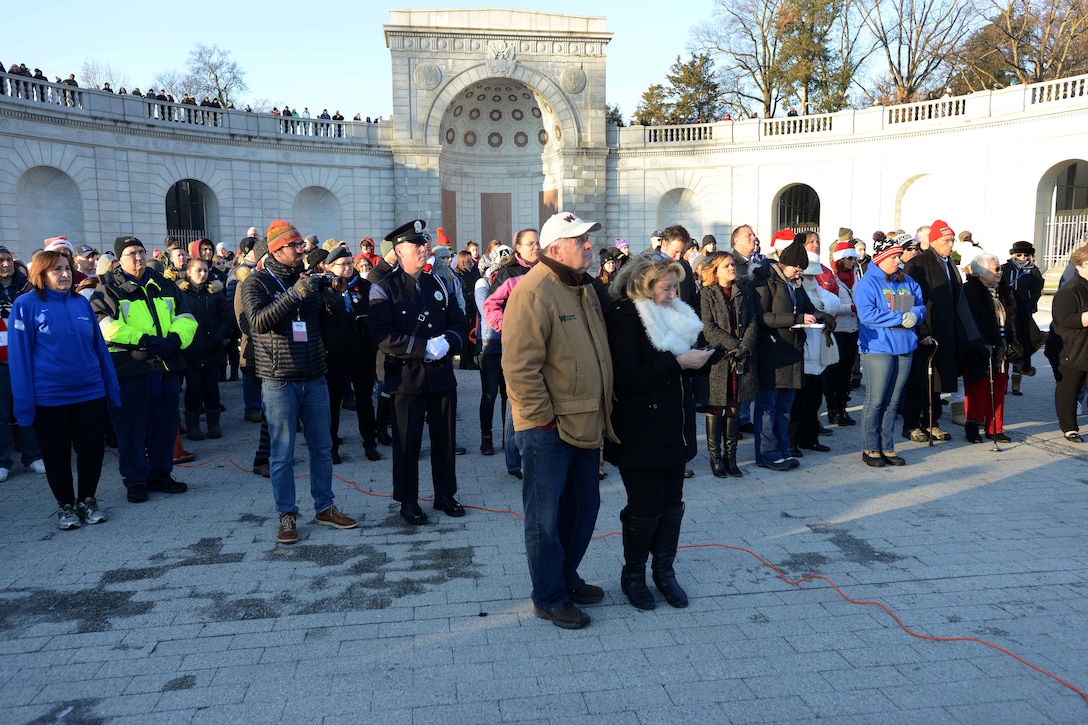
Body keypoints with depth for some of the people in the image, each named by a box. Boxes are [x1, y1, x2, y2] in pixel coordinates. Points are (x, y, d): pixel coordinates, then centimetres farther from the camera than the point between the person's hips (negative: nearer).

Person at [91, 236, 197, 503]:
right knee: (131, 426, 1)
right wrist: (144, 340, -20)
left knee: (165, 424, 10)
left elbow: (185, 318, 10)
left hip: (167, 365, 4)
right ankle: (135, 480, 13)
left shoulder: (164, 285, 15)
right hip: (129, 368, -4)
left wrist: (174, 338, -11)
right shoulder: (108, 288, 1)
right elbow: (104, 324, -12)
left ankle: (161, 474, 23)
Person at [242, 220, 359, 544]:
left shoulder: (309, 280, 12)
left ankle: (325, 507, 24)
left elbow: (329, 322, 18)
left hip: (314, 379, 5)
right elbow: (259, 321, -22)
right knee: (282, 453, 2)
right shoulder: (257, 282, -3)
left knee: (322, 447, 11)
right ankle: (287, 516, 14)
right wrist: (293, 294, -30)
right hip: (279, 382, -5)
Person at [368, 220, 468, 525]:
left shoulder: (438, 284, 11)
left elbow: (460, 324, 10)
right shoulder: (385, 289, -5)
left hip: (442, 374, 5)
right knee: (407, 442, 5)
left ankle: (445, 494, 27)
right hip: (407, 377, -5)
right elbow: (383, 336, -15)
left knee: (445, 438, 12)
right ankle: (408, 501, 19)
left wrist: (448, 341, -12)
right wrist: (424, 348, -21)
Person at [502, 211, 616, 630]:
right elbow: (519, 366, -22)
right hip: (548, 427, -9)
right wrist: (542, 418, -18)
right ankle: (549, 597, 21)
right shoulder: (533, 293, -18)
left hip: (585, 423, 9)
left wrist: (602, 409, 17)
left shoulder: (585, 287, 11)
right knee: (546, 516, 5)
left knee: (584, 505, 19)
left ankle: (567, 577, 38)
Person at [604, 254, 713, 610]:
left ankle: (664, 571, 28)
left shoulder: (673, 315, 12)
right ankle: (633, 574, 23)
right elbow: (627, 378, -22)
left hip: (673, 427, 8)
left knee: (672, 504, 12)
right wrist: (677, 362, -21)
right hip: (641, 432, -7)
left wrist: (697, 352, 2)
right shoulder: (623, 317, -13)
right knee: (646, 508, 2)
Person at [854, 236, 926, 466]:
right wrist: (900, 318, -17)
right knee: (875, 401, -3)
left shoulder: (907, 282, 14)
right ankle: (870, 449, 8)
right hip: (878, 349, -6)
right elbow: (866, 314, -17)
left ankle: (887, 448, 19)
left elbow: (921, 306, 14)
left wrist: (915, 315, -9)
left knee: (892, 401, 11)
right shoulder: (867, 283, -7)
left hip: (904, 348, 6)